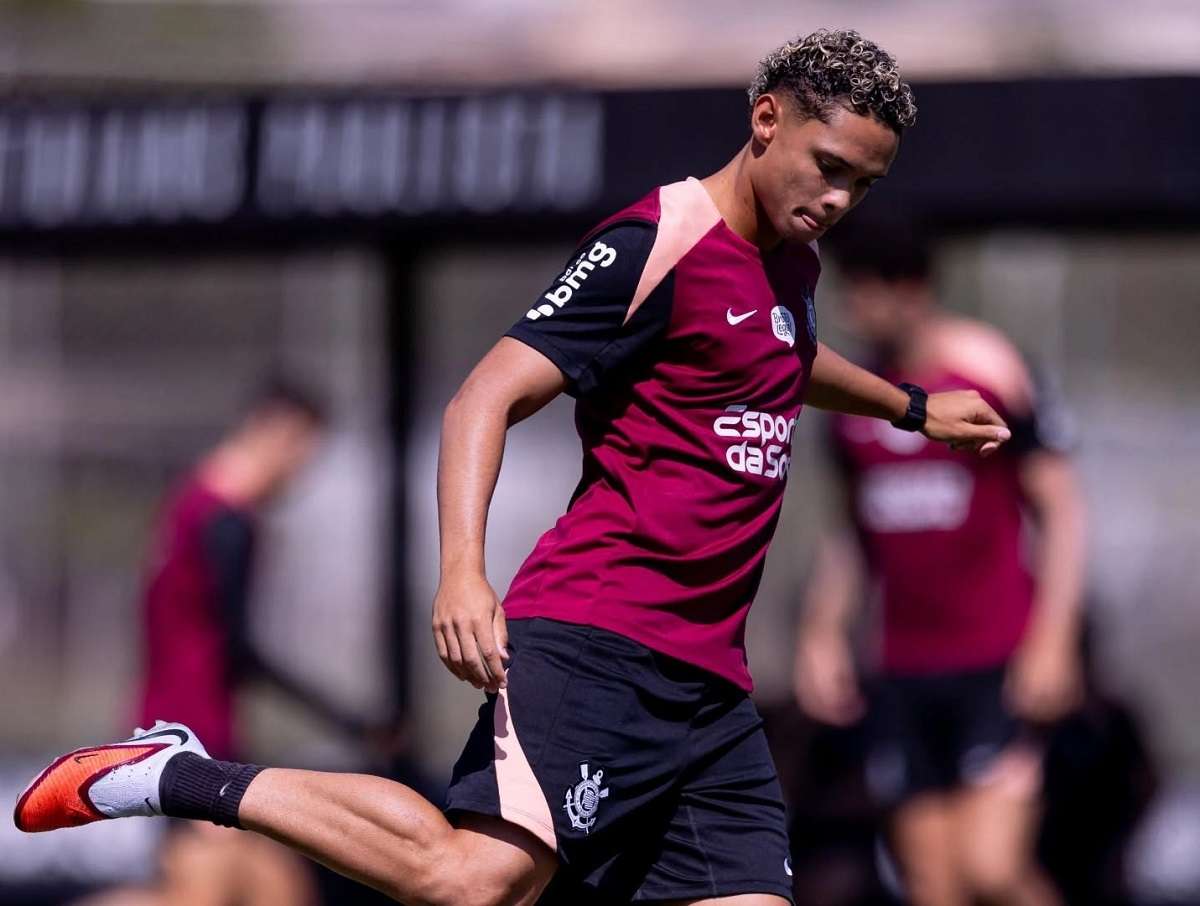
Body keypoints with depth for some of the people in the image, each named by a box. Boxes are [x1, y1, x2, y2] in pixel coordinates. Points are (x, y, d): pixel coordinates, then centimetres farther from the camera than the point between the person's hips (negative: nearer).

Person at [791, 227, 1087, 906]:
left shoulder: (988, 372, -6)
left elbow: (1061, 507, -5)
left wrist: (1053, 640, -13)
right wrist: (823, 632, 10)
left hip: (1000, 669, -5)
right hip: (905, 674, 5)